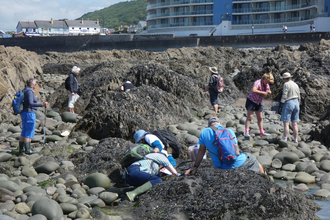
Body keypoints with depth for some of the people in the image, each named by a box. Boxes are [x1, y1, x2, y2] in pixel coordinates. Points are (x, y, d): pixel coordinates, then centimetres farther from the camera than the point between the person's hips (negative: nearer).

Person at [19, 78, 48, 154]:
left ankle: (21, 149, 20)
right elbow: (30, 103, -29)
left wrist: (34, 98, 29)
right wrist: (42, 104, -34)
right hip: (29, 113, -10)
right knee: (29, 132, -4)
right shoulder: (29, 91, -18)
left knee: (24, 131, 15)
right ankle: (27, 150, -2)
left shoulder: (25, 90, 12)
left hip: (24, 113, 10)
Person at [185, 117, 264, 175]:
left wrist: (195, 166, 9)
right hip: (239, 164, 0)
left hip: (222, 168, 0)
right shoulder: (229, 131, 2)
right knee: (254, 161, 29)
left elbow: (201, 151, 0)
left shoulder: (204, 132, 0)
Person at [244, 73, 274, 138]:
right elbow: (253, 90, -39)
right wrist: (263, 92, -32)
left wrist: (269, 92, -6)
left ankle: (262, 132, 18)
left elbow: (269, 91, 19)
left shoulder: (266, 84, 5)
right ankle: (247, 132, -15)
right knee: (249, 117, -13)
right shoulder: (258, 82, -22)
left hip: (259, 103, 8)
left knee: (260, 118, 10)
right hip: (251, 101, -8)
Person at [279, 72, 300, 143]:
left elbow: (284, 95, -17)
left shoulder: (286, 84, -10)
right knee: (294, 124, 10)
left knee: (286, 123, -9)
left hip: (288, 103, -8)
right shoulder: (296, 85, 13)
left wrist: (282, 103, -7)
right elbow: (298, 96, 15)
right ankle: (296, 141, 10)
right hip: (296, 103, 8)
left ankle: (284, 141, -14)